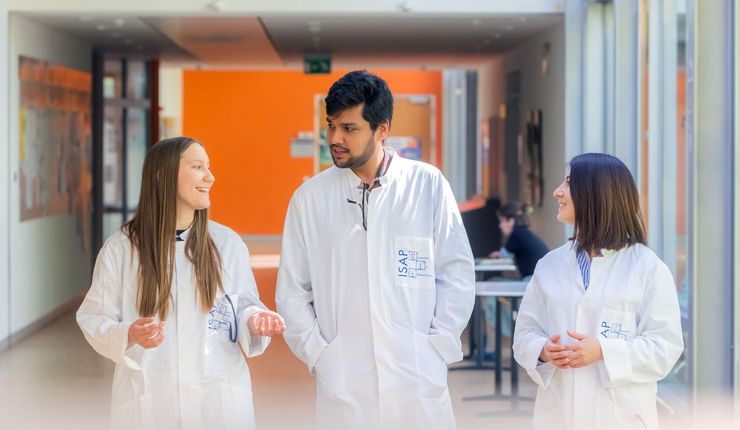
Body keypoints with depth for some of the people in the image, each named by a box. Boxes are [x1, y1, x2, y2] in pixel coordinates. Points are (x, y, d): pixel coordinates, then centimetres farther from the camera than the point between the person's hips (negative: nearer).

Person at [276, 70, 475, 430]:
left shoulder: (428, 185, 1)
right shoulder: (309, 197, 5)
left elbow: (457, 273, 3)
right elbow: (292, 289, 7)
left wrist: (438, 347, -3)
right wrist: (318, 354, -2)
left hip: (418, 381, -1)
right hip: (342, 386, 1)